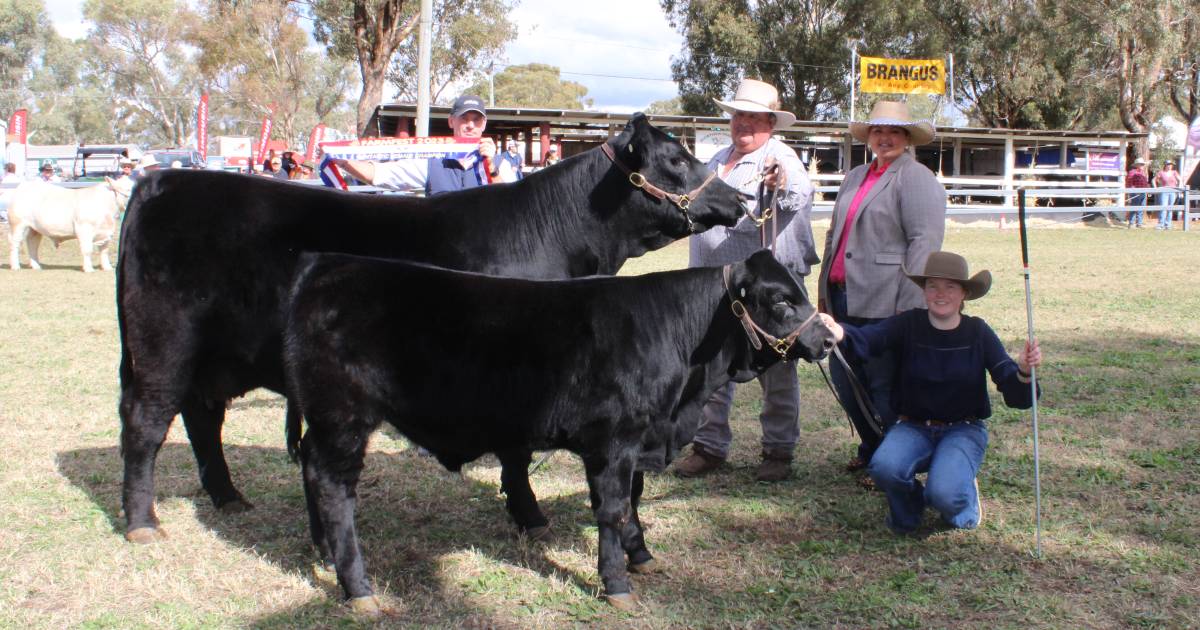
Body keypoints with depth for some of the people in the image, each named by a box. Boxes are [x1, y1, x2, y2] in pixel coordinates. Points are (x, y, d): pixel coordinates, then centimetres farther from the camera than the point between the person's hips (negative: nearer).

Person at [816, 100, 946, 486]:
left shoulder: (916, 178, -7)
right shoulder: (855, 178, 19)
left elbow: (924, 243, -15)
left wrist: (910, 308, -20)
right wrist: (824, 291, 20)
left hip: (883, 305, -8)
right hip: (844, 299, 8)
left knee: (884, 387, 0)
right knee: (844, 380, 13)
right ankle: (872, 450, 31)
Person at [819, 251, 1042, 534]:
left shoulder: (978, 333, -4)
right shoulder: (909, 325, -6)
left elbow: (1015, 397, -10)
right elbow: (868, 338, -28)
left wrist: (1023, 372, -34)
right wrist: (839, 332, -51)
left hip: (963, 429, -1)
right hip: (913, 427, 1)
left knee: (944, 494, -28)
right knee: (884, 468, -30)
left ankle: (966, 494, 11)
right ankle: (908, 507, 6)